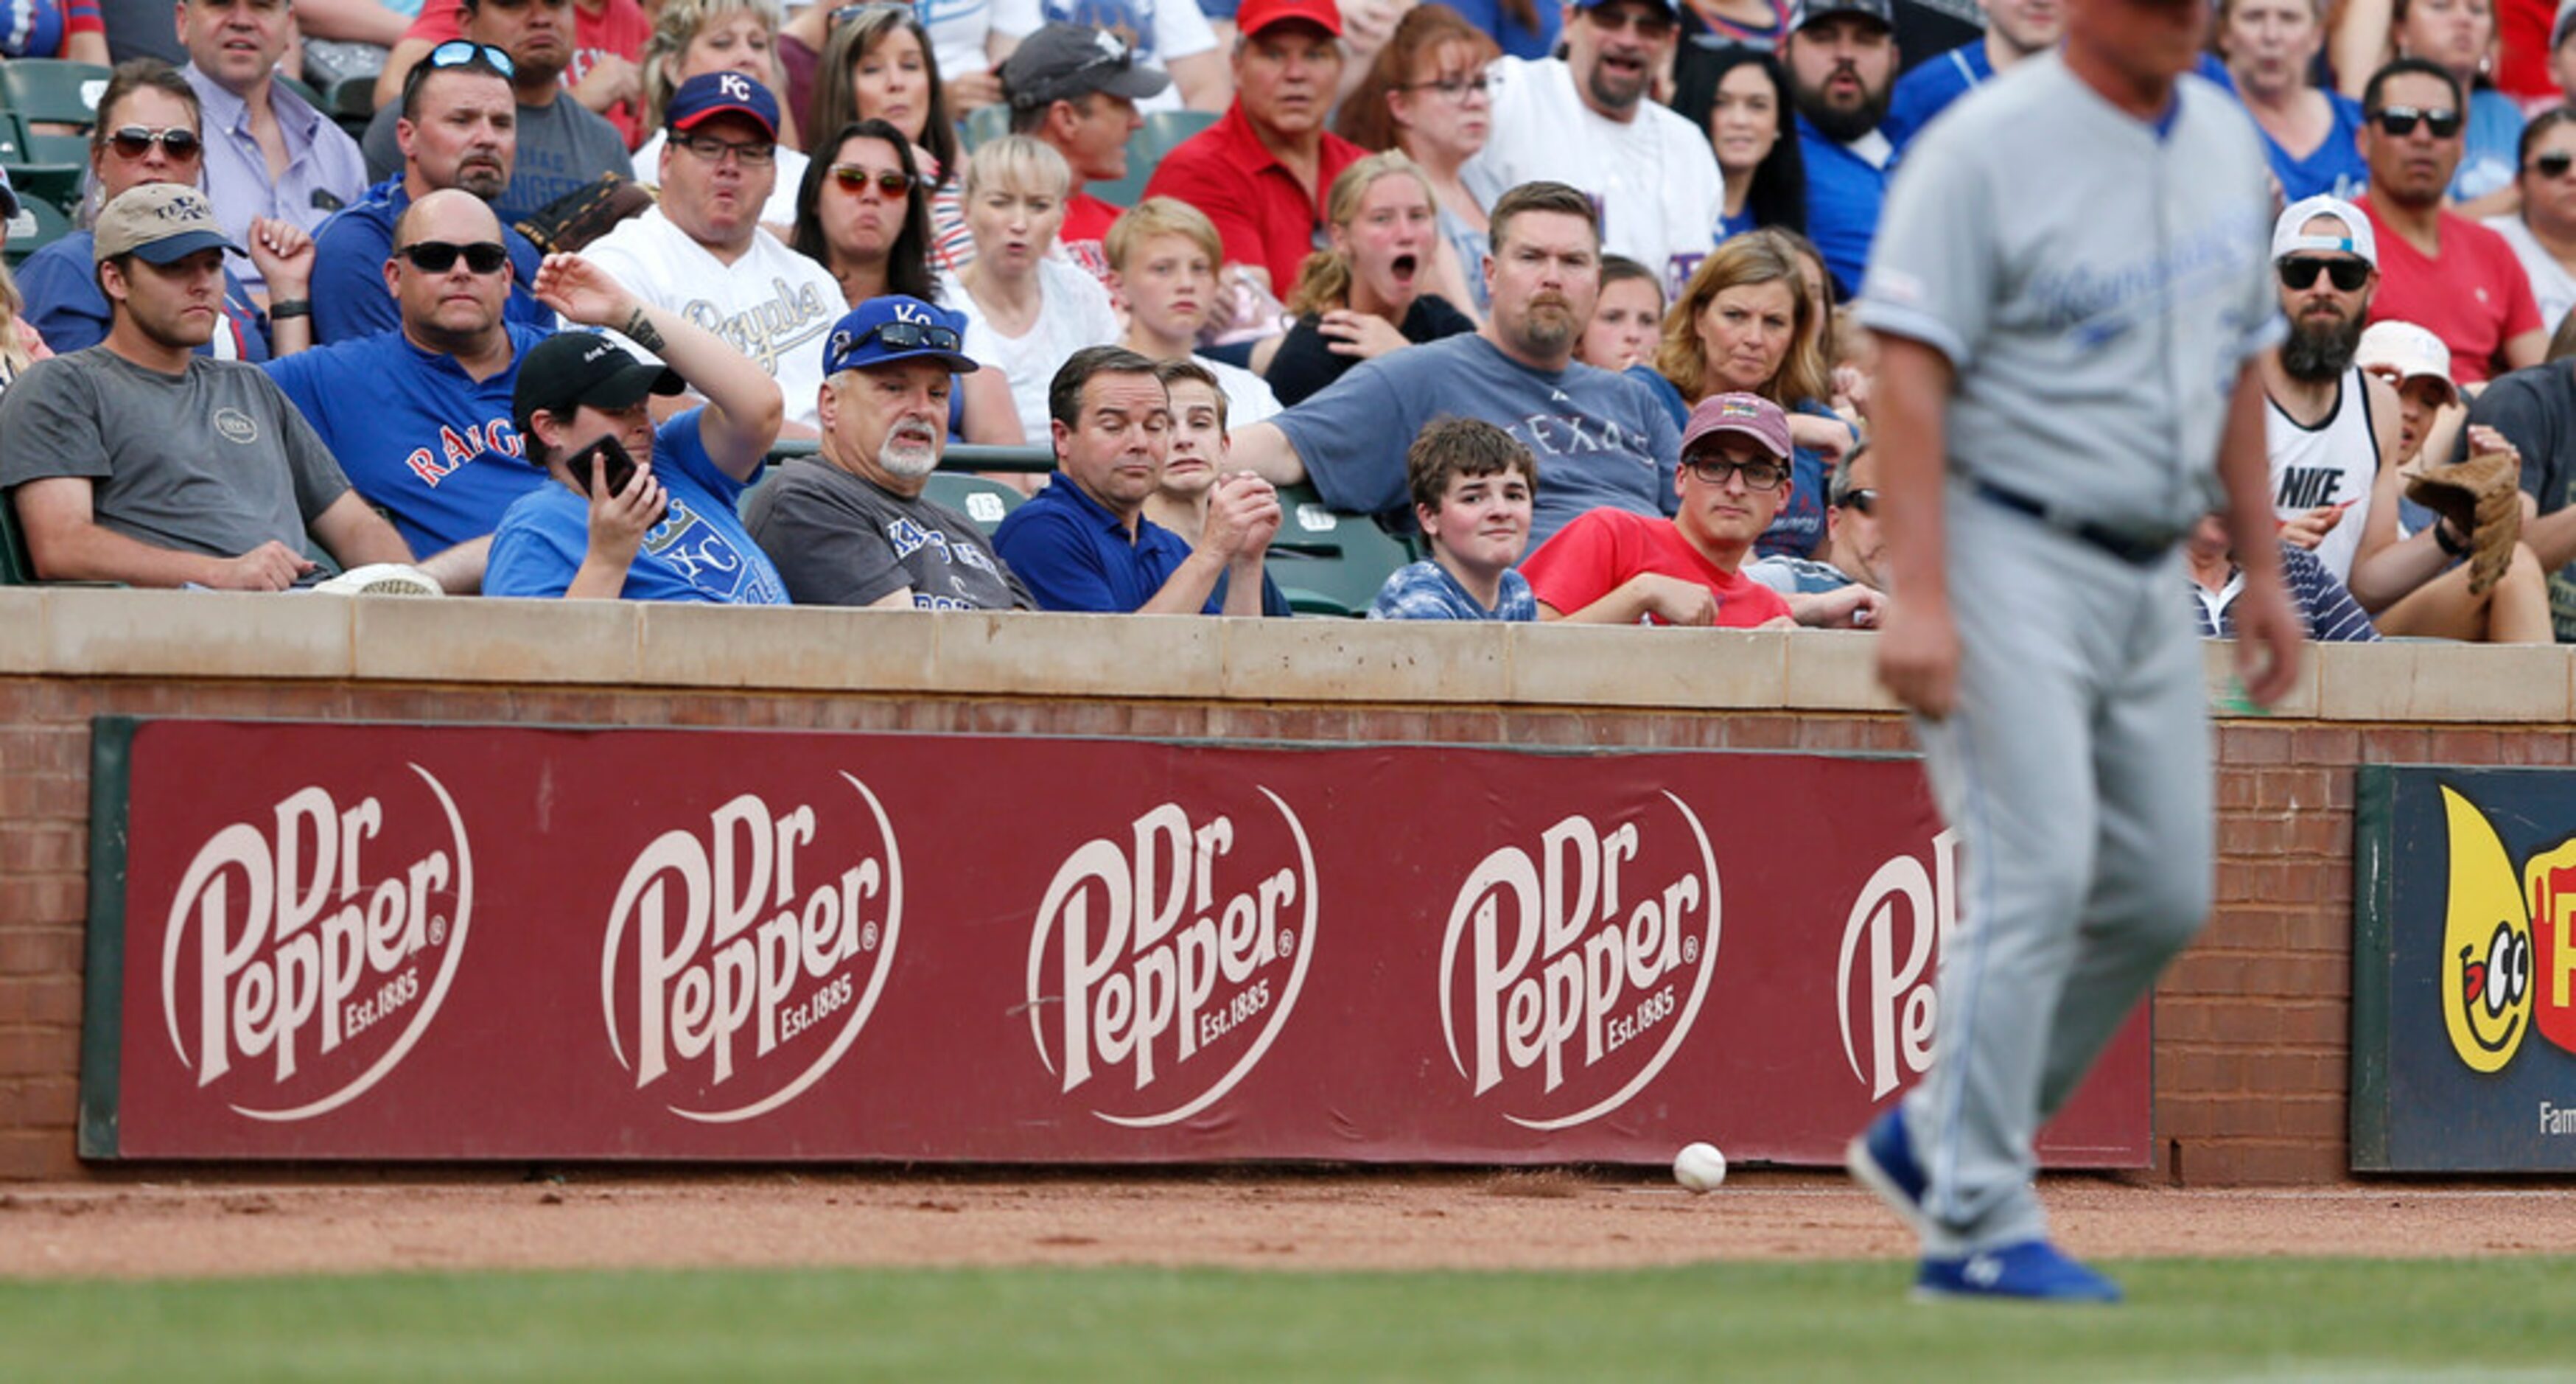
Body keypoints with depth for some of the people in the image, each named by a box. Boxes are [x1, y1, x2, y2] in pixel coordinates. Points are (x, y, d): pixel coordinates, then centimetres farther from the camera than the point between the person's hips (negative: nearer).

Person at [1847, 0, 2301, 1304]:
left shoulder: (2225, 143, 11)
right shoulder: (1984, 148, -13)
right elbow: (1909, 372, -17)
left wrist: (2263, 570, 18)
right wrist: (1918, 596, -25)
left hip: (2151, 578, 8)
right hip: (2009, 557, -8)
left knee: (2163, 894, 6)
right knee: (2038, 875, -14)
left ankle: (1934, 1138, 21)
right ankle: (1980, 1225, -10)